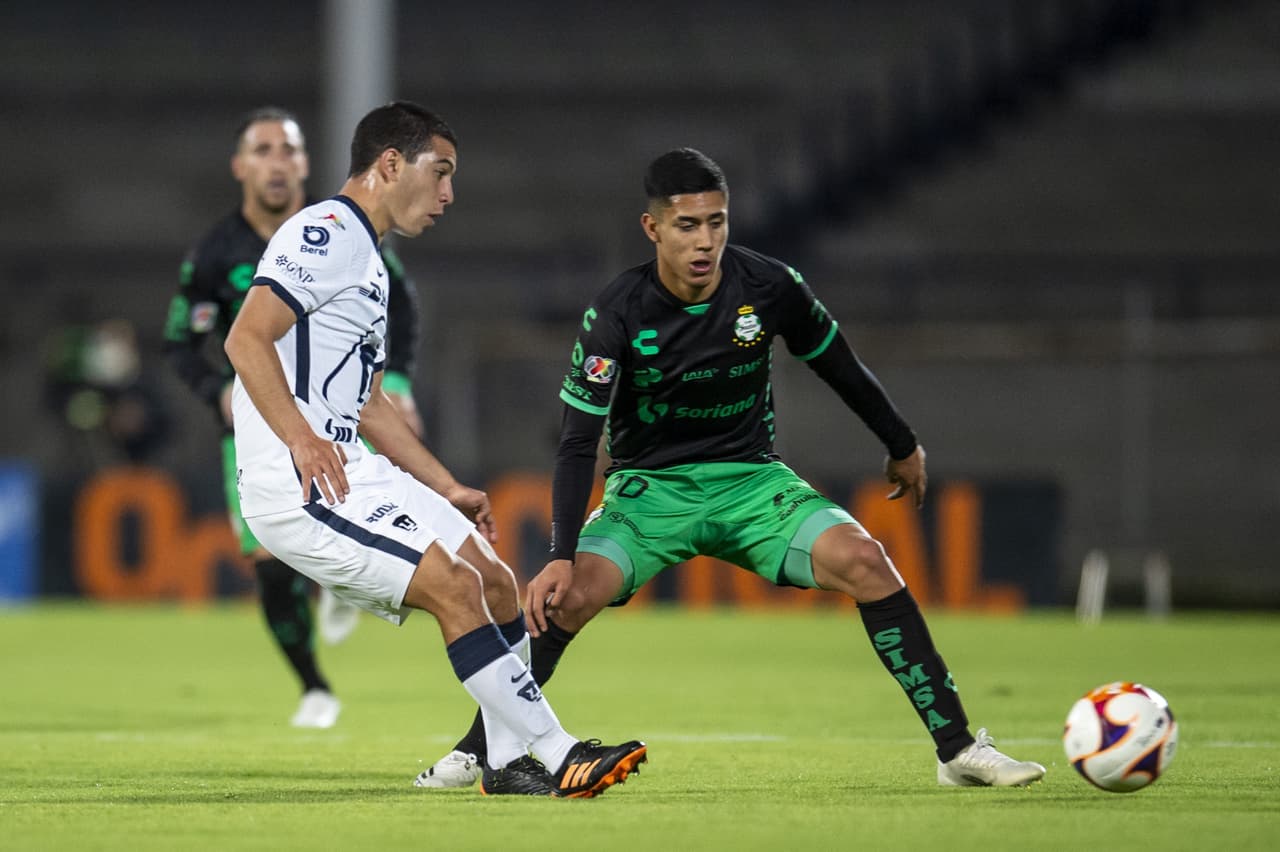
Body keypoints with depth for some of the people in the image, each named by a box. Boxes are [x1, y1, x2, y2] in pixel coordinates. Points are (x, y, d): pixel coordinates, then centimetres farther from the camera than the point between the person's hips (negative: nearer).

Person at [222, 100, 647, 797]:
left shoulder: (367, 261, 23)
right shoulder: (326, 234, -10)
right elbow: (246, 339, -21)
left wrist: (446, 490, 26)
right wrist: (301, 441, -29)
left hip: (355, 474, 11)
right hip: (294, 485, -11)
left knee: (494, 581, 6)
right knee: (454, 585, -18)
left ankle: (508, 763, 11)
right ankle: (555, 753, -16)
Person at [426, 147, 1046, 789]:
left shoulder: (769, 287, -11)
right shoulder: (617, 314, -17)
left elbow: (838, 367, 8)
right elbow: (578, 444, -15)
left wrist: (903, 447, 21)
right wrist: (561, 556, -26)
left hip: (751, 482, 1)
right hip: (650, 489, -1)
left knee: (862, 561, -24)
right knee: (566, 597, -26)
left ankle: (958, 748, -17)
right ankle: (477, 753, -5)